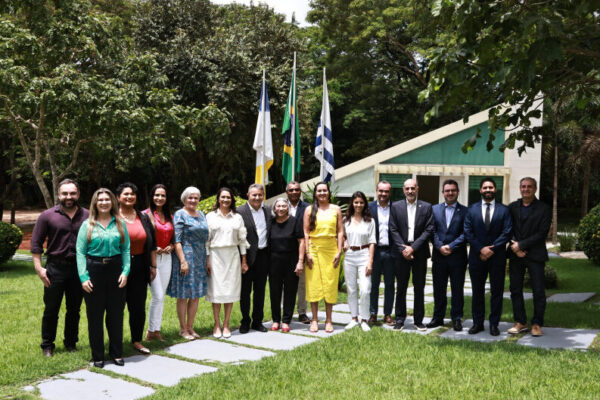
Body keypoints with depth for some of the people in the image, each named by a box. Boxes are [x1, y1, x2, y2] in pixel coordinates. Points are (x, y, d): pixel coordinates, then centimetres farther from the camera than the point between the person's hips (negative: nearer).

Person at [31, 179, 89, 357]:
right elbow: (36, 243, 1)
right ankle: (47, 346, 19)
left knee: (74, 309, 12)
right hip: (55, 268, -1)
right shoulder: (48, 216, -1)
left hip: (79, 269, 2)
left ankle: (71, 343, 27)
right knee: (51, 309, 5)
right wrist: (39, 268, -6)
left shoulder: (87, 216, 2)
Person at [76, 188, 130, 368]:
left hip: (115, 269, 1)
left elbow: (126, 249, 4)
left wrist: (125, 271, -7)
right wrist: (83, 277, -10)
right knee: (95, 315, 5)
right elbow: (80, 252, -1)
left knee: (116, 313, 7)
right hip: (94, 270, -1)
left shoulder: (120, 223, 7)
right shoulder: (87, 225, 3)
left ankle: (117, 353, 21)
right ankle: (97, 356, 18)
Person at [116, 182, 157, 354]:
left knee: (138, 306, 6)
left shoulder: (143, 218, 12)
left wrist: (153, 266, 9)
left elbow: (152, 244, 13)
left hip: (139, 267, 4)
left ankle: (137, 340, 18)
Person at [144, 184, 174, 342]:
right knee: (158, 296, -9)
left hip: (166, 257, 6)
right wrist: (153, 248, -16)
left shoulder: (169, 217, 12)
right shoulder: (146, 215, -5)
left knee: (161, 296, 9)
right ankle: (151, 331, 5)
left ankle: (156, 330, 18)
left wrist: (171, 246, 0)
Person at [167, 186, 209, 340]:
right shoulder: (180, 215, -6)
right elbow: (177, 240, -12)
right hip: (186, 257, -7)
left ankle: (190, 327, 21)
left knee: (196, 296, 10)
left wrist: (207, 260, 13)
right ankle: (183, 329, 12)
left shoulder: (201, 214, 14)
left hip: (200, 259, 7)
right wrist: (183, 261, -19)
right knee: (183, 296, 1)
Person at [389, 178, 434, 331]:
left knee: (419, 287, 7)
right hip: (401, 253, 0)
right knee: (401, 287, 6)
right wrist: (403, 249, -10)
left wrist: (413, 248, -11)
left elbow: (429, 230, -3)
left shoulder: (426, 207, 3)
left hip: (419, 253, 0)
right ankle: (399, 320, 14)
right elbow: (393, 230, 0)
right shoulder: (396, 206, 4)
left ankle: (418, 320, 16)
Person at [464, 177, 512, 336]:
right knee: (477, 291, 8)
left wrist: (492, 249, -13)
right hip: (477, 256, 1)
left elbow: (507, 233, -4)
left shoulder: (504, 210, 3)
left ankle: (494, 324, 13)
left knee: (497, 291, 4)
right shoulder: (472, 209, 6)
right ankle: (477, 323, 17)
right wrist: (481, 249, -11)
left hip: (497, 257, -1)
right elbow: (468, 232, 0)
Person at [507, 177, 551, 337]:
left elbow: (542, 233, -8)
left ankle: (537, 324, 10)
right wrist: (515, 248, -10)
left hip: (535, 255, -3)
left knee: (538, 291, 0)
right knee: (515, 290, 6)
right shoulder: (512, 207, 10)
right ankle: (520, 322, 17)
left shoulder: (543, 209, -1)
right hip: (516, 254, 3)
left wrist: (521, 245, -13)